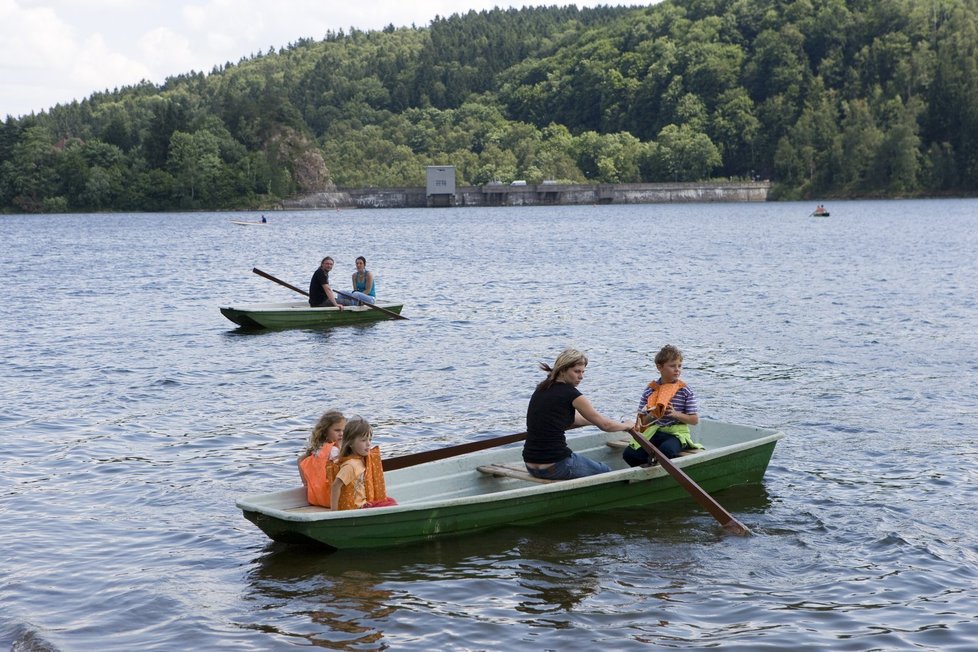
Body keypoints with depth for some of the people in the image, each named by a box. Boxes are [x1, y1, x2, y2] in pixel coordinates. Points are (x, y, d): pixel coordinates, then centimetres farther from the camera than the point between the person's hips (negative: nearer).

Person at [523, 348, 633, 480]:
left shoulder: (541, 389, 11)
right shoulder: (570, 393, -11)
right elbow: (605, 425, -1)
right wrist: (626, 425, 17)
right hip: (554, 467, -8)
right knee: (606, 471, 19)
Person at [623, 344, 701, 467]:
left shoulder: (685, 391, 0)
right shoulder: (650, 390, 6)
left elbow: (695, 420, 0)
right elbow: (641, 420, 9)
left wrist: (676, 414, -14)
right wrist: (650, 417, -14)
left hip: (677, 434, -3)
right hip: (654, 433, 3)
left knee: (666, 450, -38)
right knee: (629, 454, -20)